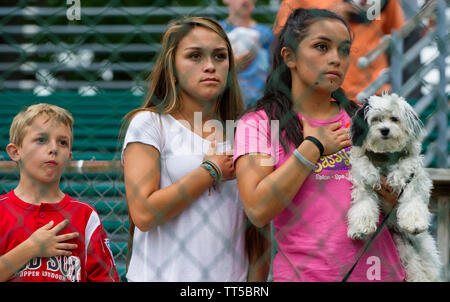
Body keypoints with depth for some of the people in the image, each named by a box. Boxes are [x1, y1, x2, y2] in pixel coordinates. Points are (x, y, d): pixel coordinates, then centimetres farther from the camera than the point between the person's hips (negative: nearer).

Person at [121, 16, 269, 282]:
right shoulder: (149, 123, -4)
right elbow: (143, 213, -16)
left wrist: (257, 280, -3)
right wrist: (213, 170, -10)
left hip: (231, 276, 4)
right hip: (164, 275, -3)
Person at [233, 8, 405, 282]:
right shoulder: (259, 123, -1)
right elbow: (258, 210, -15)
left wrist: (396, 199, -9)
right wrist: (314, 147, -10)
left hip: (380, 270, 4)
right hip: (304, 273, -4)